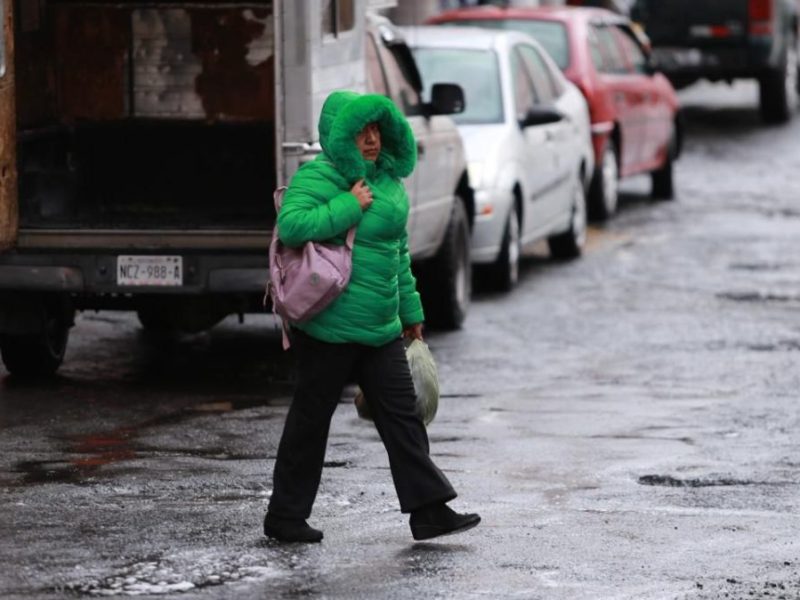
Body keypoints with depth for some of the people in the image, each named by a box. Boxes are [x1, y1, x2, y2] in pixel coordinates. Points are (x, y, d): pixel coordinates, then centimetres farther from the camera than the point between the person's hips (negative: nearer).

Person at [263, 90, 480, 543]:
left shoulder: (389, 180, 13)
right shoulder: (316, 178, -12)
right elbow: (290, 225, -29)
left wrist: (411, 311, 22)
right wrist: (349, 207, -24)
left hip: (381, 328, 7)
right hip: (329, 326, -7)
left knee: (402, 413, 3)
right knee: (311, 417, 2)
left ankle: (429, 510, 3)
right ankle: (285, 515, 13)